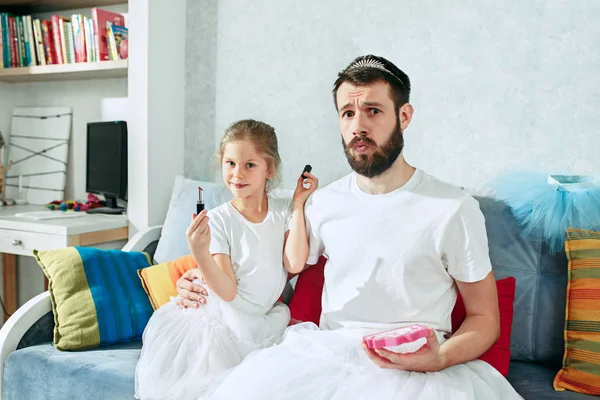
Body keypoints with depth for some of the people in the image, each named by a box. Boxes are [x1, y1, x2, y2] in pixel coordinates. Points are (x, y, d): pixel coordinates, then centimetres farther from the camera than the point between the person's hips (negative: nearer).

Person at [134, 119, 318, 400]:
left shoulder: (283, 211, -3)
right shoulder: (218, 220, -13)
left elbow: (295, 263, -18)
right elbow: (228, 291, -16)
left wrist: (298, 205, -12)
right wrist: (199, 253, -33)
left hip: (264, 321, 3)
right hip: (223, 317, -2)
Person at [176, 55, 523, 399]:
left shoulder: (454, 209, -4)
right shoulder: (322, 203, 9)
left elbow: (484, 318, 3)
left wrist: (439, 359, -17)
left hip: (415, 366, -2)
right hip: (325, 353, 3)